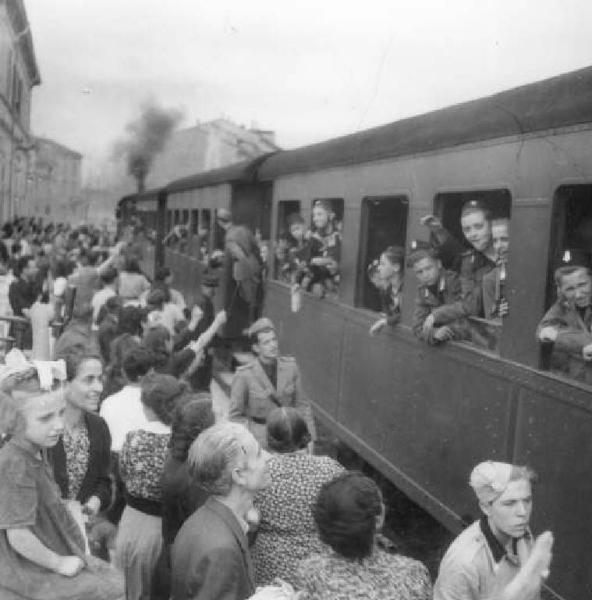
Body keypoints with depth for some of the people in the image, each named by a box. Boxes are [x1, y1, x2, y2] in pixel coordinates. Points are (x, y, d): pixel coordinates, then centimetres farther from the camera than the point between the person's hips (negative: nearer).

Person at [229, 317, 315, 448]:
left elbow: (301, 404, 3)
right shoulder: (244, 375, -17)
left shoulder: (290, 366, -7)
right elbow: (235, 416, -8)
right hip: (259, 439, -3)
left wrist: (309, 438, 1)